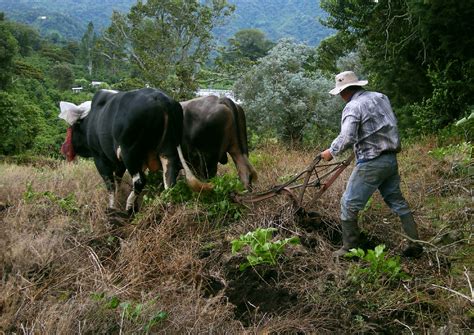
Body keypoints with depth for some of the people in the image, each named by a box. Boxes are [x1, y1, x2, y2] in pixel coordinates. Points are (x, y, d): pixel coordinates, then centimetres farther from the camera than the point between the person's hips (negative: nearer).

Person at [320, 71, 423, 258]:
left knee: (349, 204, 3)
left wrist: (331, 152, -9)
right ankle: (415, 244, 20)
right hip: (391, 159, 8)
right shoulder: (380, 97, 11)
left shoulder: (353, 106, -13)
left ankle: (349, 248, 10)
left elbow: (347, 138, -25)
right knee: (397, 201, 17)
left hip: (371, 163, -8)